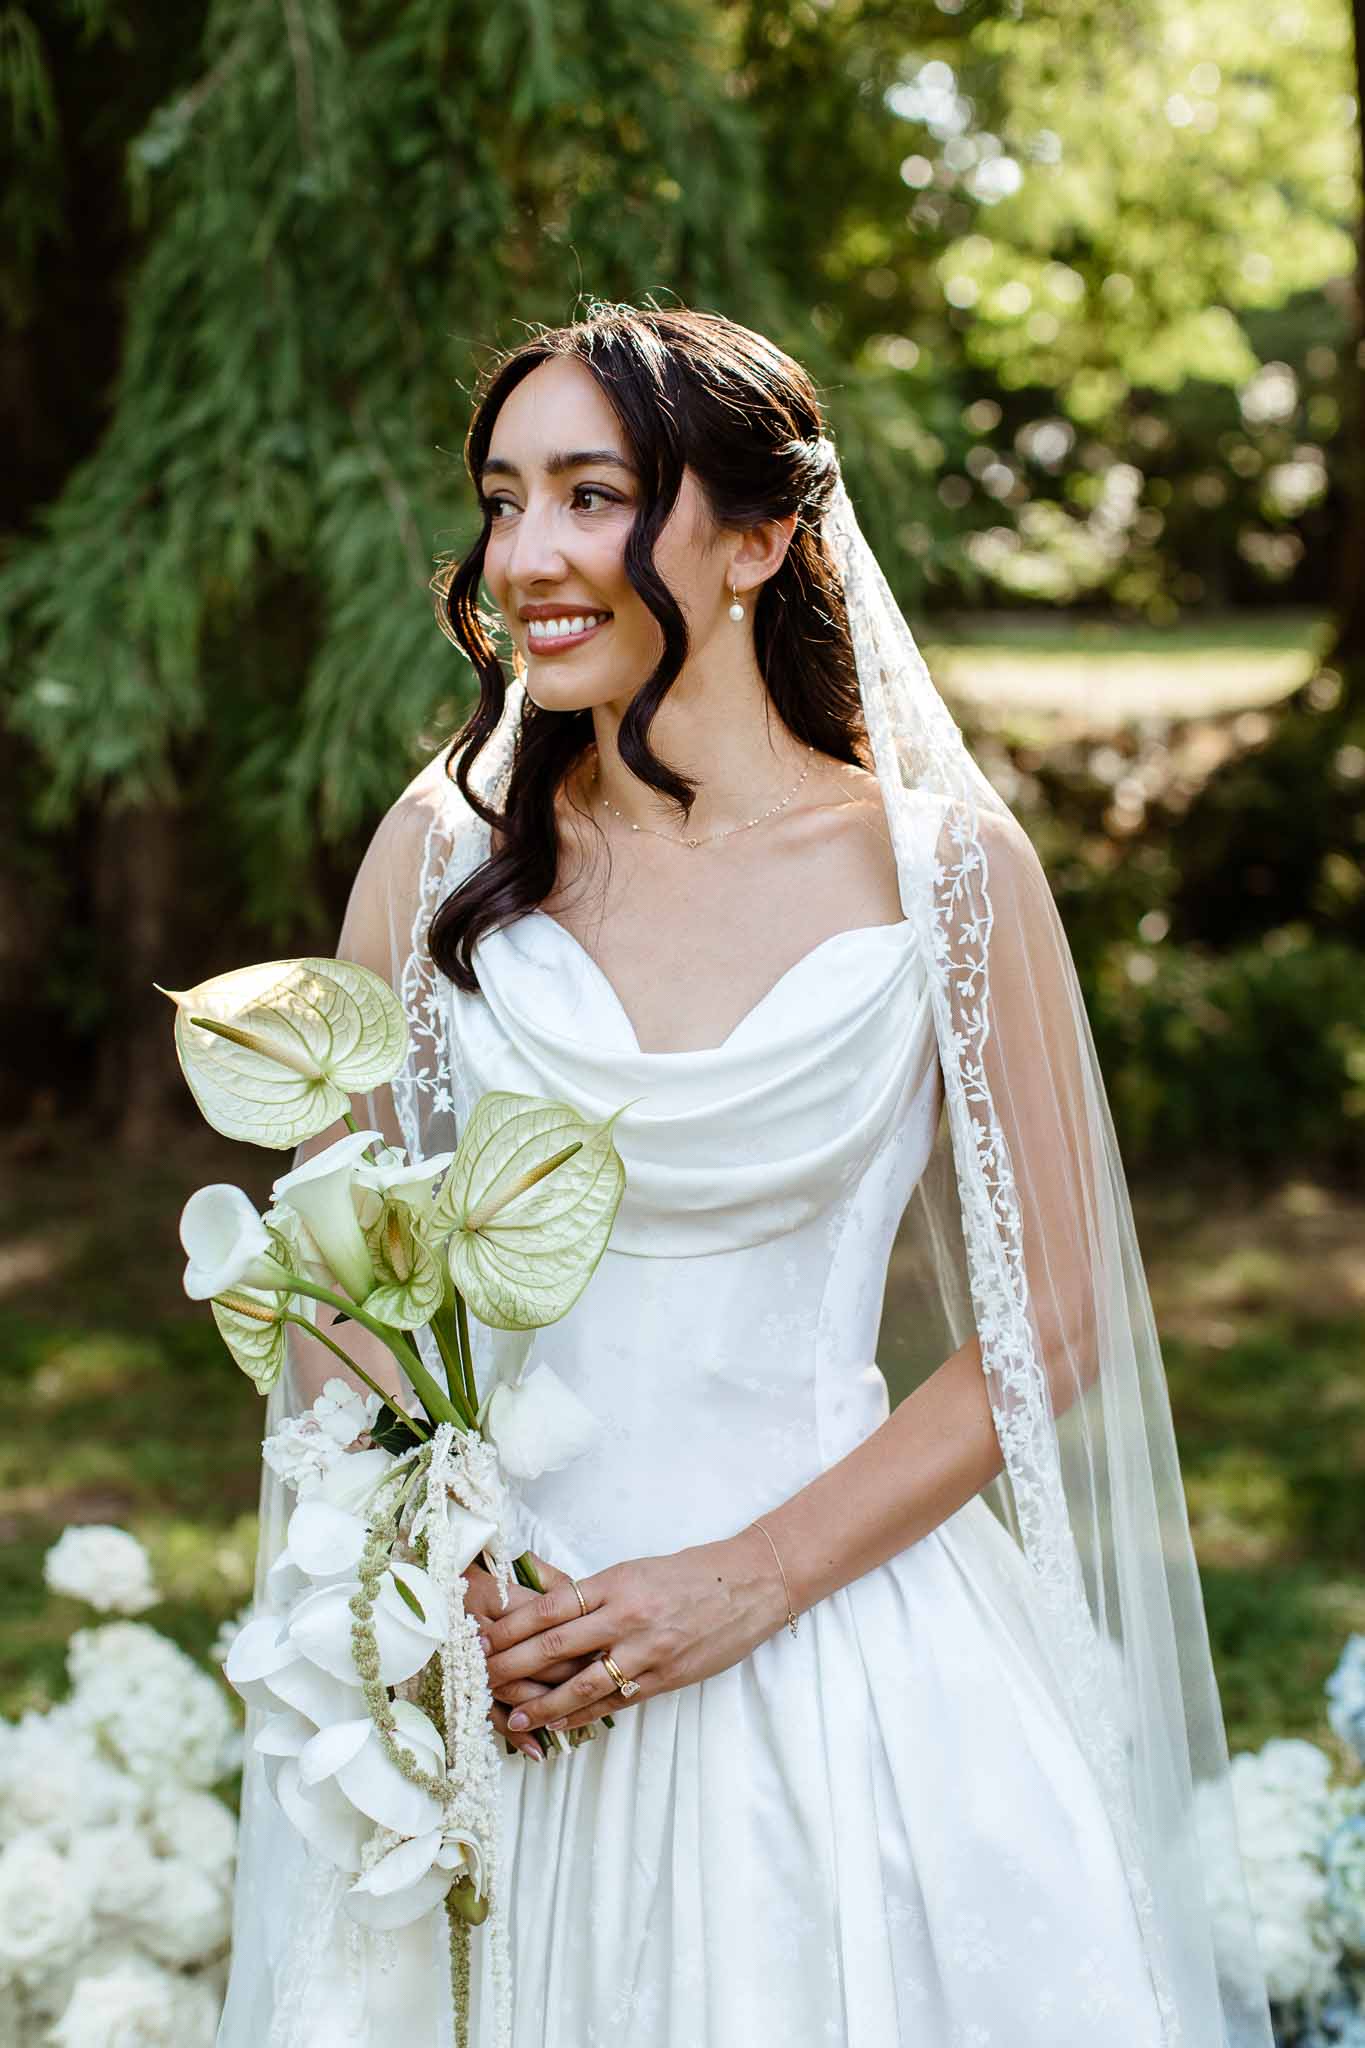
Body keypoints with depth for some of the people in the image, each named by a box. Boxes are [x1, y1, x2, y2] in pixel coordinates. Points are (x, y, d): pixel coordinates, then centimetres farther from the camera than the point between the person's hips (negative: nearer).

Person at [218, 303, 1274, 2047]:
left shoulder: (943, 864, -8)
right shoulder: (448, 842, -2)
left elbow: (1048, 1322, -5)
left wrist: (753, 1581, -13)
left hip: (834, 1656, -2)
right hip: (485, 1638, 2)